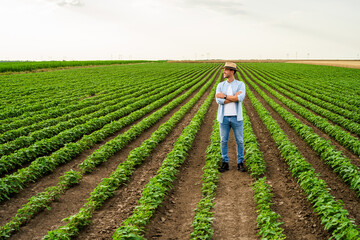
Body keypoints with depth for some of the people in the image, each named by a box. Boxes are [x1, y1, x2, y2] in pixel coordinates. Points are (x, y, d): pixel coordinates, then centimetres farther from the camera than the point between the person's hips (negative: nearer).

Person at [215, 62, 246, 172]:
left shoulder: (240, 84, -1)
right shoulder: (220, 85, 5)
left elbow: (240, 98, -20)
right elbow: (219, 101, -11)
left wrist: (224, 96, -16)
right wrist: (234, 97, -16)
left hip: (236, 117, -2)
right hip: (224, 117, 2)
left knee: (239, 141, 4)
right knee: (223, 141, 6)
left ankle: (240, 163, 16)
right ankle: (225, 163, 17)